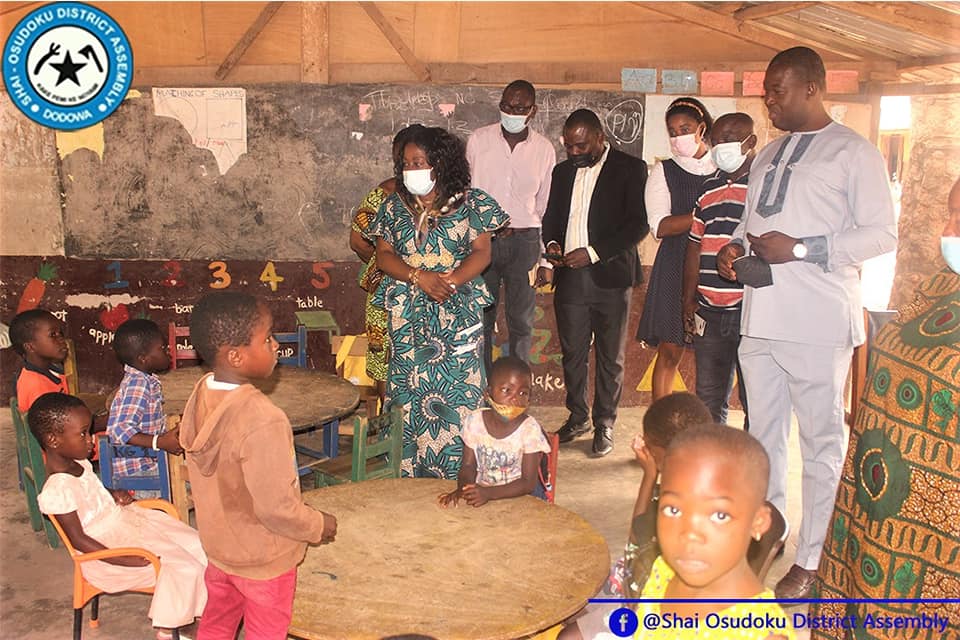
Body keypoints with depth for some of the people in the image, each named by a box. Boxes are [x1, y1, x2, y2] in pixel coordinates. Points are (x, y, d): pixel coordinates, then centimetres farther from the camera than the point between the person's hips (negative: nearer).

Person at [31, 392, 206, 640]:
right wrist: (123, 561, -25)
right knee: (182, 567, -16)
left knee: (196, 544, 4)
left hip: (124, 520, 10)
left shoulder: (79, 464, 1)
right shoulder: (59, 489, -27)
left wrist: (114, 496, 3)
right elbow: (79, 540, -24)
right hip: (106, 548, -9)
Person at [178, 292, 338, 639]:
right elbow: (276, 507, -28)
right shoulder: (261, 420, -34)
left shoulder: (200, 396, -9)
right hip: (264, 559, -7)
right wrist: (319, 526, -11)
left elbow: (210, 477, 3)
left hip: (219, 545, 7)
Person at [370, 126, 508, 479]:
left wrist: (451, 281, -19)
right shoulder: (395, 204, 9)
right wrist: (419, 277, -13)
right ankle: (409, 472, 14)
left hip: (457, 311, -2)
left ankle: (456, 474, 7)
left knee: (457, 390, -4)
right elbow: (384, 255, 5)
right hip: (407, 313, 3)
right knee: (408, 389, 4)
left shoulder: (469, 202, 1)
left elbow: (482, 252, -2)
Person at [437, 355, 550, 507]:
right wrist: (463, 488, -18)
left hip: (519, 496, -2)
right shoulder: (474, 421, -5)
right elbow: (468, 465, 3)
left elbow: (529, 483, -16)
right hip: (480, 491, 2)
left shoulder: (529, 429, -15)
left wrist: (489, 493, -26)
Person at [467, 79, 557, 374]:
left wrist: (544, 255, 5)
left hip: (524, 241, 1)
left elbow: (545, 204, 9)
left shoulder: (545, 149, 3)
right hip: (481, 238, 0)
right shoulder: (478, 139, 0)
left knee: (521, 321, 8)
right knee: (480, 318, 7)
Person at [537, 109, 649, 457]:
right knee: (572, 353, 10)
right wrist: (551, 247, -3)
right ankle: (577, 417, 26)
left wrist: (593, 252, -17)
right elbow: (551, 218, 19)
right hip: (569, 276, 4)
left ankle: (604, 425, 19)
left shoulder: (630, 168, -3)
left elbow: (639, 224, -9)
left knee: (610, 357, 6)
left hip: (610, 276, -4)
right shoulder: (562, 171, 14)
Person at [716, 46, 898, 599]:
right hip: (761, 319, 7)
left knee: (821, 441, 2)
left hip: (819, 324, -7)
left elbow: (882, 234, -8)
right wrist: (735, 246, 5)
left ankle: (810, 558, 13)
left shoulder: (853, 152, -3)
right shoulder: (768, 155, 18)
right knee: (764, 435, 15)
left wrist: (798, 249, -15)